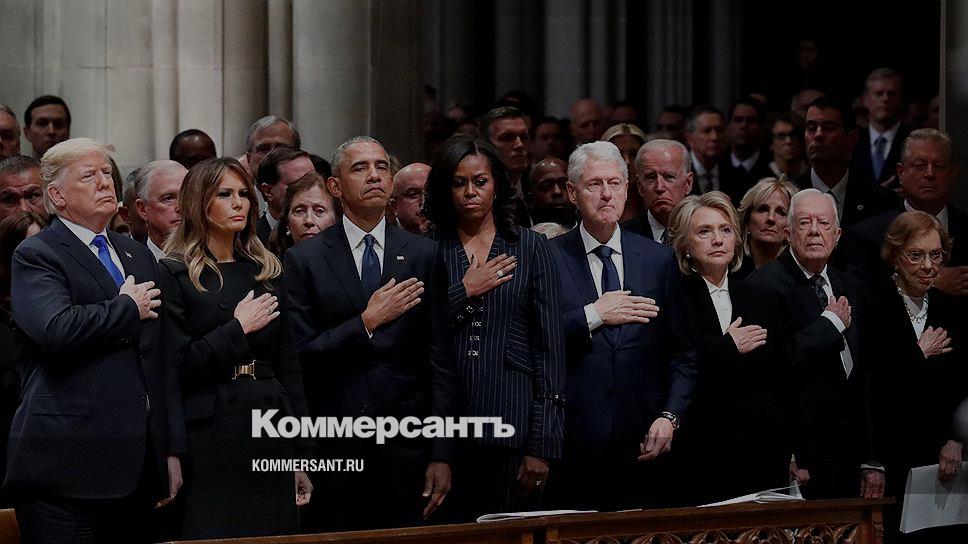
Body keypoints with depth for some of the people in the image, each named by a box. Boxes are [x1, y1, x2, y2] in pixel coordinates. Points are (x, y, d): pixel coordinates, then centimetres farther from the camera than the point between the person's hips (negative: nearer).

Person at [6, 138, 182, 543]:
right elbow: (56, 329, -22)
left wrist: (172, 448, 16)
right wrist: (127, 308, -6)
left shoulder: (137, 255, 21)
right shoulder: (35, 255, -2)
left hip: (137, 464, 7)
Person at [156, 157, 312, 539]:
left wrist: (301, 454, 10)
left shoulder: (267, 271, 14)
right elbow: (175, 366, -10)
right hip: (209, 432, -5)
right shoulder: (175, 274, -2)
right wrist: (238, 328, -10)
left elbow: (289, 365, 13)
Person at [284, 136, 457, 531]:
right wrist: (366, 322, -15)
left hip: (406, 452, 1)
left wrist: (442, 454, 0)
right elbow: (300, 354, -5)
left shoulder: (424, 256, 6)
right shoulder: (304, 259, 1)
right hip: (334, 450, -1)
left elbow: (441, 361, 5)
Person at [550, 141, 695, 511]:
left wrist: (669, 417, -2)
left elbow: (682, 355, 11)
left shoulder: (659, 260, 10)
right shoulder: (548, 258, 1)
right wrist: (592, 316, -14)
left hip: (643, 447, 3)